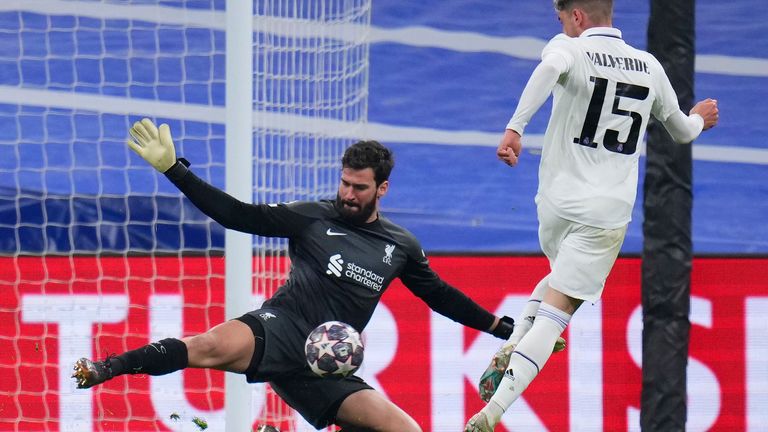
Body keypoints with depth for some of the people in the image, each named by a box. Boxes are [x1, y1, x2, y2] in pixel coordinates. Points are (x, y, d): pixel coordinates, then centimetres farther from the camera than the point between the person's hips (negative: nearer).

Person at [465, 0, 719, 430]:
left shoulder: (570, 48, -2)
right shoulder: (650, 66, 9)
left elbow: (550, 68, -29)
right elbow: (682, 131, 24)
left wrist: (515, 127, -36)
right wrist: (699, 119, 47)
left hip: (557, 201, 0)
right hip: (607, 213, 0)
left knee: (562, 274, 32)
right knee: (555, 312, -6)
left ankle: (509, 349, 13)